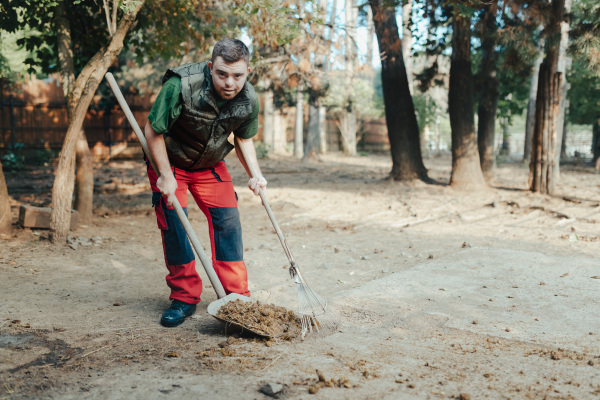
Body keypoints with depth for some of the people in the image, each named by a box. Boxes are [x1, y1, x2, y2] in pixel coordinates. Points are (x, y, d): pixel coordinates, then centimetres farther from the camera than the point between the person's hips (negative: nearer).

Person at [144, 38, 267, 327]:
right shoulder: (181, 86, -33)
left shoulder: (249, 100, -17)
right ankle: (184, 298, 5)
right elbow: (153, 131, -21)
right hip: (169, 161, -3)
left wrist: (255, 173, -14)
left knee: (228, 221, -5)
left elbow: (244, 139, 1)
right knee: (173, 223, -9)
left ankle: (237, 297, 5)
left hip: (211, 166, 4)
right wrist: (165, 176, -19)